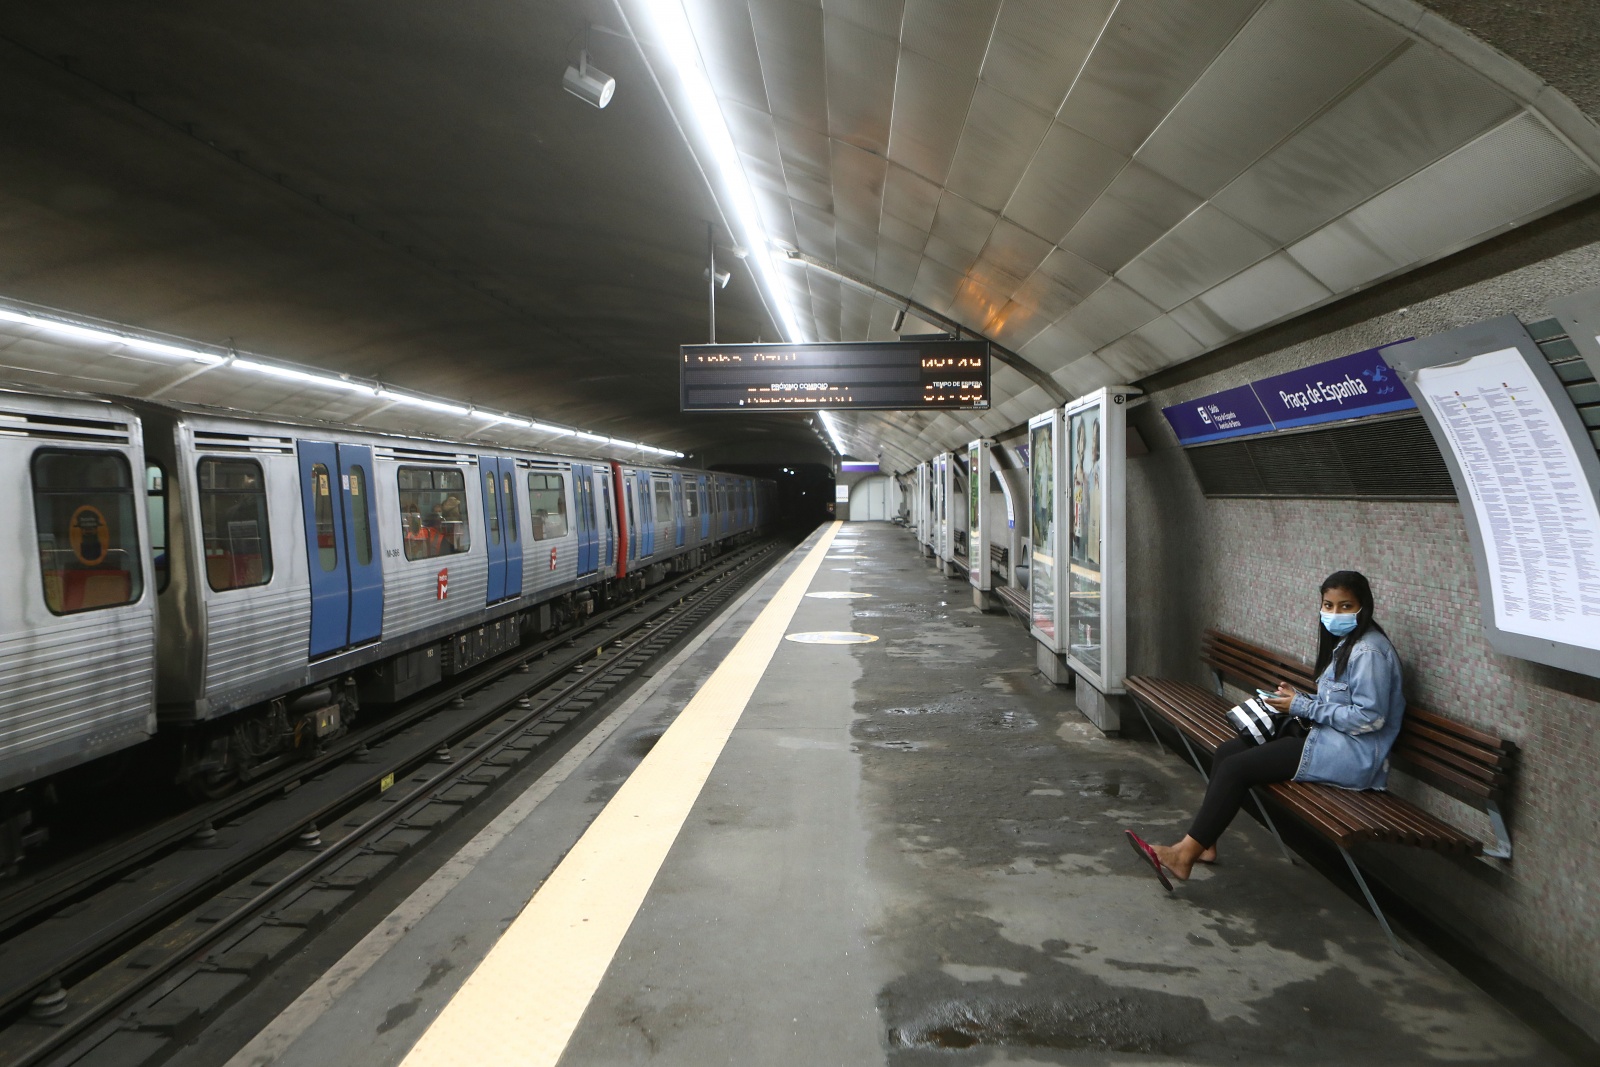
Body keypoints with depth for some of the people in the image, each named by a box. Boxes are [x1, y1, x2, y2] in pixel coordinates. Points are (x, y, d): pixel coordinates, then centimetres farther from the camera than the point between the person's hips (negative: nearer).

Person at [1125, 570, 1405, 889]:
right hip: (1329, 740, 10)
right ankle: (1204, 843, 1)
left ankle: (1185, 855, -12)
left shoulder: (1369, 651, -16)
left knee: (1237, 767, -16)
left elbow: (1370, 717, -21)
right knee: (1229, 751, 0)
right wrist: (1296, 699, 1)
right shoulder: (1344, 642, 15)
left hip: (1350, 756, -10)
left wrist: (1302, 706, -17)